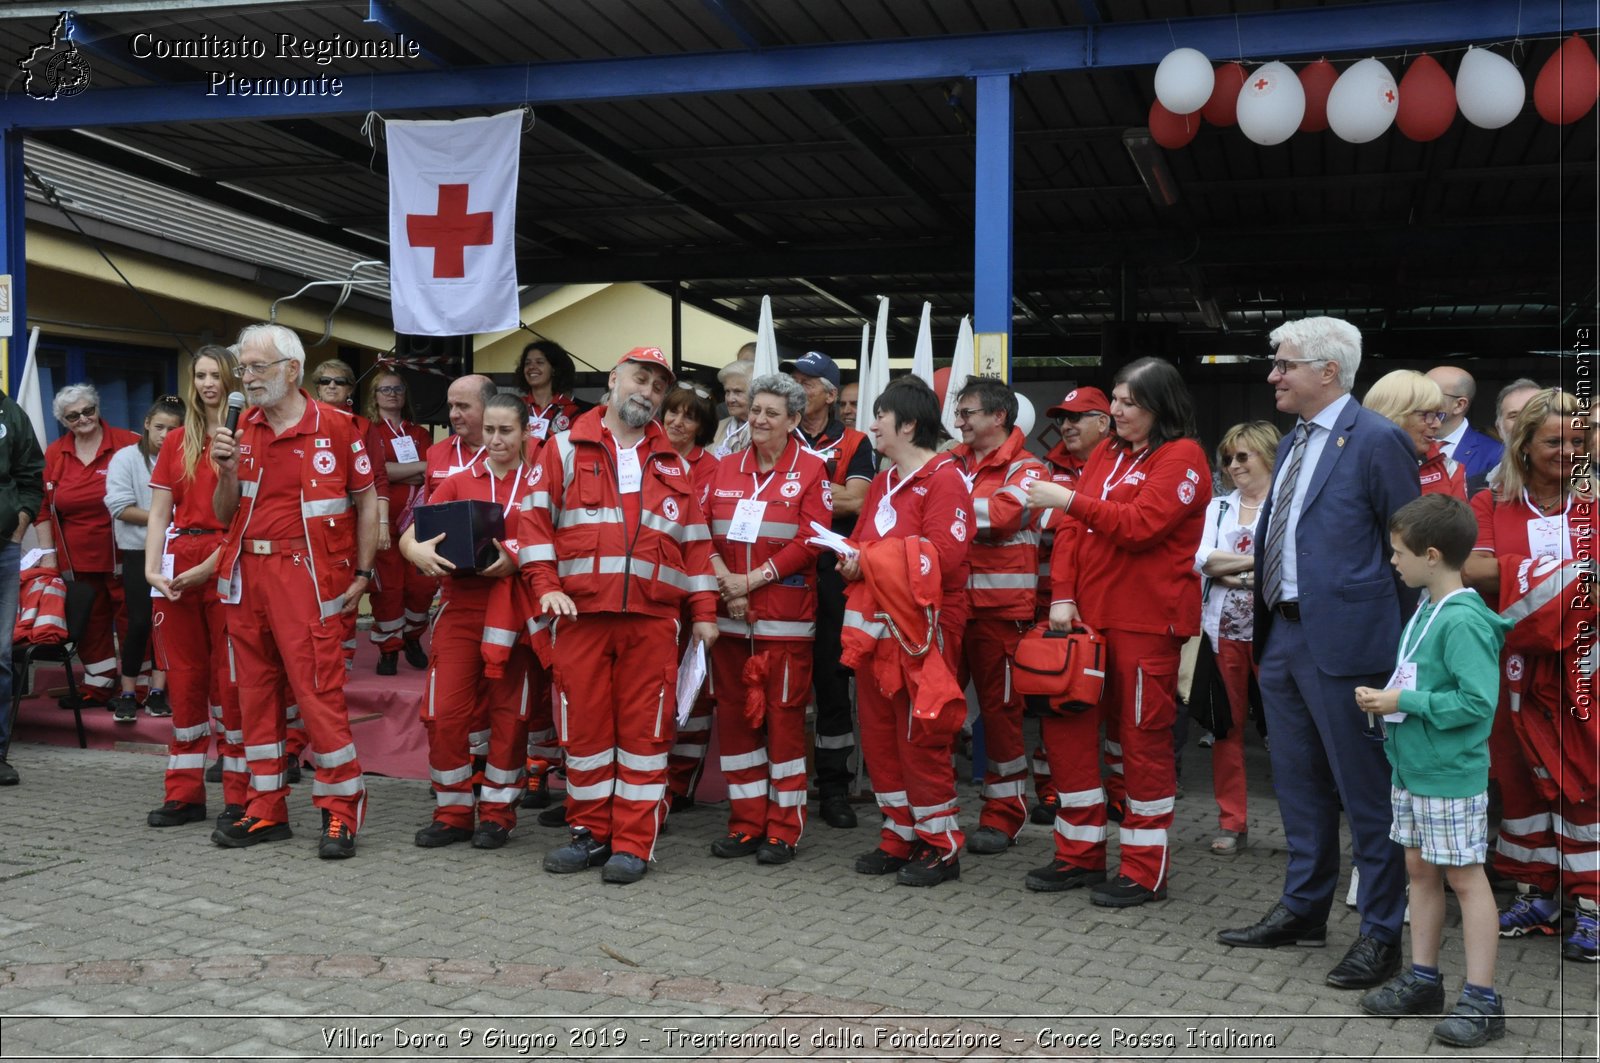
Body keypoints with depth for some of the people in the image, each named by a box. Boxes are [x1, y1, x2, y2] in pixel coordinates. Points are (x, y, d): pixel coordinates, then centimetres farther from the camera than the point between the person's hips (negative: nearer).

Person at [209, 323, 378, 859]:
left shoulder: (335, 426, -3)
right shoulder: (243, 430, 11)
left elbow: (367, 499, 2)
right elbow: (225, 515, 13)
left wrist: (362, 573, -2)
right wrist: (228, 470, -6)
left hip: (307, 574, -6)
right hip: (246, 573, 6)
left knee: (318, 689, -8)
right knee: (255, 690, 10)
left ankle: (340, 809, 4)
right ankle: (266, 810, 19)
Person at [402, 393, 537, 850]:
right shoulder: (458, 482, 9)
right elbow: (409, 536, 4)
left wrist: (517, 561, -21)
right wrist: (418, 552, -18)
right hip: (460, 607, 2)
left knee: (508, 713, 4)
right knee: (445, 712, -1)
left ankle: (497, 813, 16)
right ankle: (453, 812, 12)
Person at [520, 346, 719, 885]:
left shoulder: (672, 464, 16)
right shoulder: (567, 448, 9)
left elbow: (695, 541, 14)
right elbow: (535, 517, 3)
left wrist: (703, 611, 7)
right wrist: (546, 585, -8)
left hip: (652, 618, 1)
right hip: (580, 614, -1)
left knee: (644, 730, 0)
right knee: (584, 724, 4)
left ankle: (633, 844, 7)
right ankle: (590, 833, 17)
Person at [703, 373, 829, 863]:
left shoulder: (811, 470, -1)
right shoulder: (726, 469, 11)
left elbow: (810, 542, -9)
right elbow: (704, 533, 6)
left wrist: (752, 579, -13)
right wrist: (723, 581, -10)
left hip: (785, 618, -4)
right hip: (730, 615, 5)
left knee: (784, 716, -1)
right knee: (734, 714, 7)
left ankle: (783, 830, 9)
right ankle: (746, 823, 18)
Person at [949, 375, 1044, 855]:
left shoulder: (1026, 470, -1)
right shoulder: (953, 465, 15)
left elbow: (1002, 511, -18)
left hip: (1000, 608, -5)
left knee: (1000, 708, 2)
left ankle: (1003, 816, 12)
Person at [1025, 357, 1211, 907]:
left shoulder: (1182, 458, -6)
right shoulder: (1105, 452, 15)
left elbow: (1140, 525, -19)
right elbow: (1073, 529, 10)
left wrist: (1070, 500, -20)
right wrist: (1062, 596, -1)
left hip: (1147, 619, -7)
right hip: (1089, 613, 7)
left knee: (1143, 736, -1)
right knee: (1066, 723, 8)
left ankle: (1145, 871, 10)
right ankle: (1080, 854, 20)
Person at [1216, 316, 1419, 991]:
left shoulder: (1377, 441, -12)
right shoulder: (1294, 442, 14)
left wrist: (1406, 645, -8)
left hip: (1346, 642, -9)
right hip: (1283, 635, 9)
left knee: (1366, 791, 2)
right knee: (1299, 783, 18)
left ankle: (1381, 934, 14)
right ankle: (1303, 911, 32)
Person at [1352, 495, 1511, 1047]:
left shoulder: (1464, 621, -21)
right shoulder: (1425, 609, 6)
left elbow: (1477, 702, -25)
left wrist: (1403, 702, -20)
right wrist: (1384, 697, 1)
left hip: (1452, 776, -9)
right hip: (1412, 768, 9)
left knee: (1465, 878, 0)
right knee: (1420, 869, 15)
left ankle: (1482, 1000, 8)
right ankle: (1423, 979, 27)